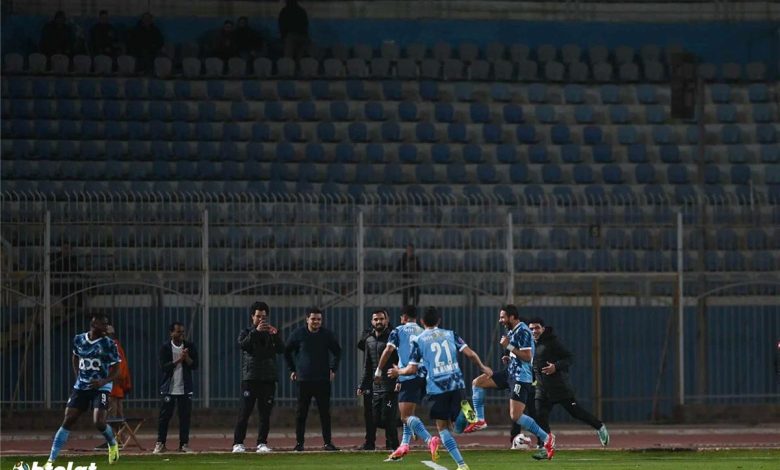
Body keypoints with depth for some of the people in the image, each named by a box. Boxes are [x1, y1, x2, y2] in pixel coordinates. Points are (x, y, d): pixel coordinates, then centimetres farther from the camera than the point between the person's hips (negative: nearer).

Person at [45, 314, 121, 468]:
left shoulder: (109, 344, -8)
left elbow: (116, 371, -5)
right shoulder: (78, 340, 2)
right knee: (67, 422, -3)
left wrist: (103, 381, -22)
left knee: (99, 422, -18)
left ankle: (113, 444, 16)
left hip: (100, 388, -3)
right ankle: (51, 460, 0)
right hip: (80, 387, 3)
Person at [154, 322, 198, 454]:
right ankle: (160, 444, 4)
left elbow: (195, 365, 0)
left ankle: (184, 444, 9)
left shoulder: (190, 347, 5)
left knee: (185, 417, 2)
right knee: (164, 416, -2)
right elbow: (164, 366, -11)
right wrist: (179, 360, -22)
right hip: (168, 388, -2)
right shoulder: (165, 348, -2)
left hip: (185, 388, 2)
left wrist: (186, 357, -18)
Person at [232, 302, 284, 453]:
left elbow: (281, 349, -2)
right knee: (244, 413, -6)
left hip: (268, 379, 2)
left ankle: (262, 443, 6)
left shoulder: (271, 333, 13)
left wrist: (275, 335, -19)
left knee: (265, 413, 1)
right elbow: (242, 344, -13)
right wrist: (256, 331, -23)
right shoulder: (246, 332, 9)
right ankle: (238, 443, -4)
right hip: (249, 378, -2)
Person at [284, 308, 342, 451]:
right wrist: (292, 369, 8)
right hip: (303, 379, -1)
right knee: (301, 412, 2)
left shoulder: (327, 334, 2)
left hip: (323, 380, 1)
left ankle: (327, 442, 7)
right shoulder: (299, 334, 0)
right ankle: (299, 443, 8)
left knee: (325, 412, 2)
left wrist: (333, 369, 9)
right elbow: (287, 351, 13)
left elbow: (337, 351, 17)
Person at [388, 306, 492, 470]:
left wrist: (397, 372, 23)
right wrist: (483, 368, 19)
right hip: (456, 384, 2)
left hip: (436, 387, -2)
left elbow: (412, 369, 3)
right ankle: (464, 411, -22)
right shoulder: (450, 334, 11)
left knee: (443, 427, 8)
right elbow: (470, 353, 3)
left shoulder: (418, 340, 4)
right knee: (458, 428, 13)